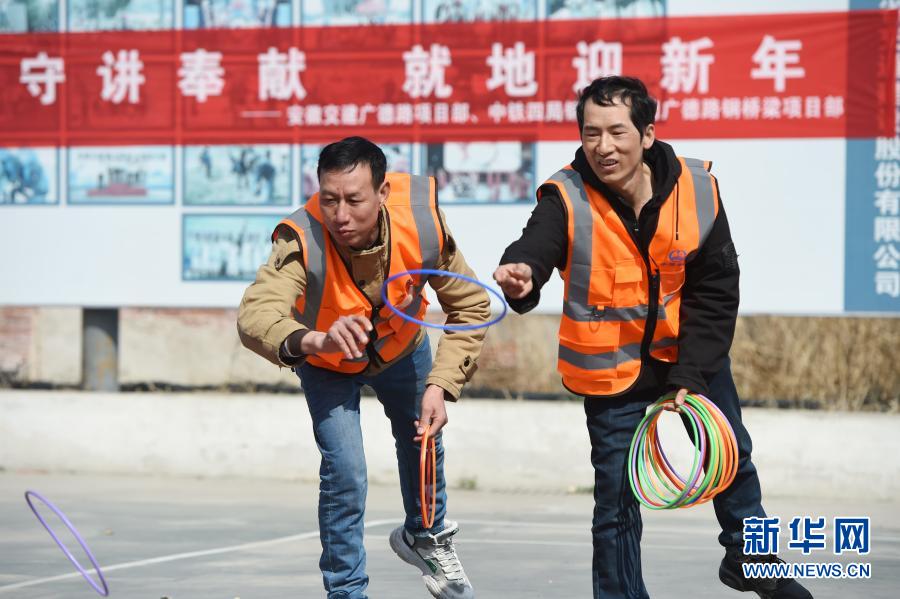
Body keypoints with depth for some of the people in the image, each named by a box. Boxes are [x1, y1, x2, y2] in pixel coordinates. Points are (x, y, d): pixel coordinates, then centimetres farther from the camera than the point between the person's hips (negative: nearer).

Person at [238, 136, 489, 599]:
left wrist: (440, 386, -32)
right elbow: (254, 316, -61)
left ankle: (425, 538, 55)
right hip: (327, 364, -3)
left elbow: (471, 307, -22)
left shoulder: (422, 221, -37)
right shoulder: (302, 241, -44)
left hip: (403, 347, 3)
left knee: (423, 442, 23)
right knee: (345, 473, -15)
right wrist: (314, 340, -80)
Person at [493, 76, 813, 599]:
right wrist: (521, 274, -69)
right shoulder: (567, 200, -24)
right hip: (611, 366, -3)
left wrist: (693, 374, -16)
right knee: (616, 495, -3)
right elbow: (534, 249, -44)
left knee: (732, 456, 21)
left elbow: (715, 291, -11)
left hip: (690, 353, 3)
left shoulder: (697, 189, -17)